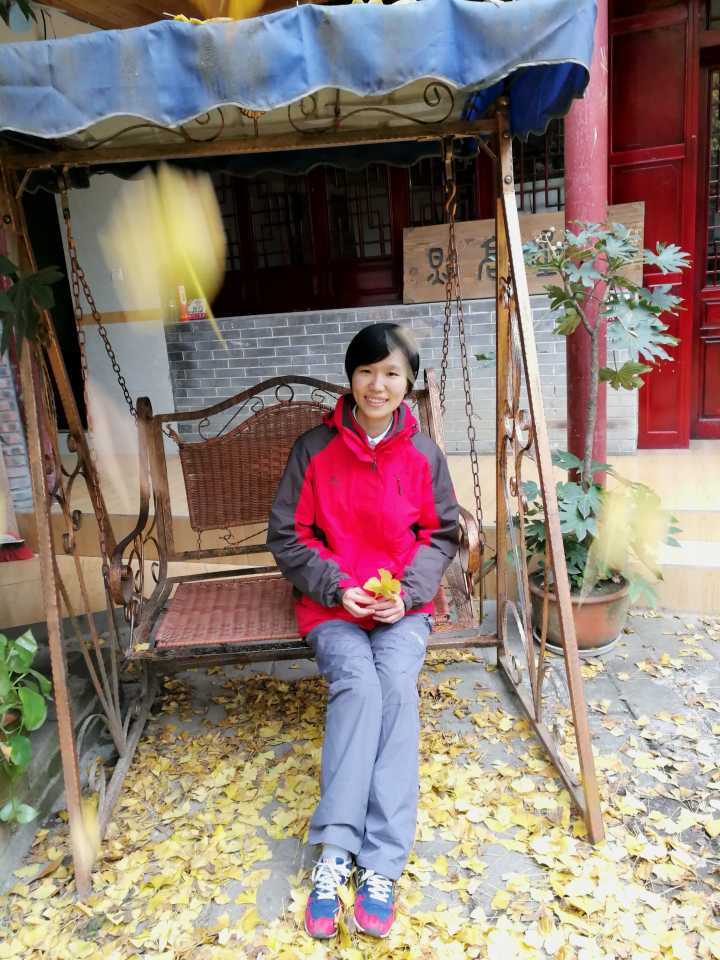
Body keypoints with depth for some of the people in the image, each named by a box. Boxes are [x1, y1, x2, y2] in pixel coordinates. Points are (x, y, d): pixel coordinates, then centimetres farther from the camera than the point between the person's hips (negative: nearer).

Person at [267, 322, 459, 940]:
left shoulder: (423, 454, 3)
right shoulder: (315, 449, -1)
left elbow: (442, 535, 9)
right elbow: (287, 536, 1)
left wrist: (407, 591, -9)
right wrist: (337, 588, -13)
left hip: (403, 604, 1)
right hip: (332, 602, -1)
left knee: (396, 684, -27)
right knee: (358, 684, -28)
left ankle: (381, 863, -20)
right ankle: (336, 850, -20)